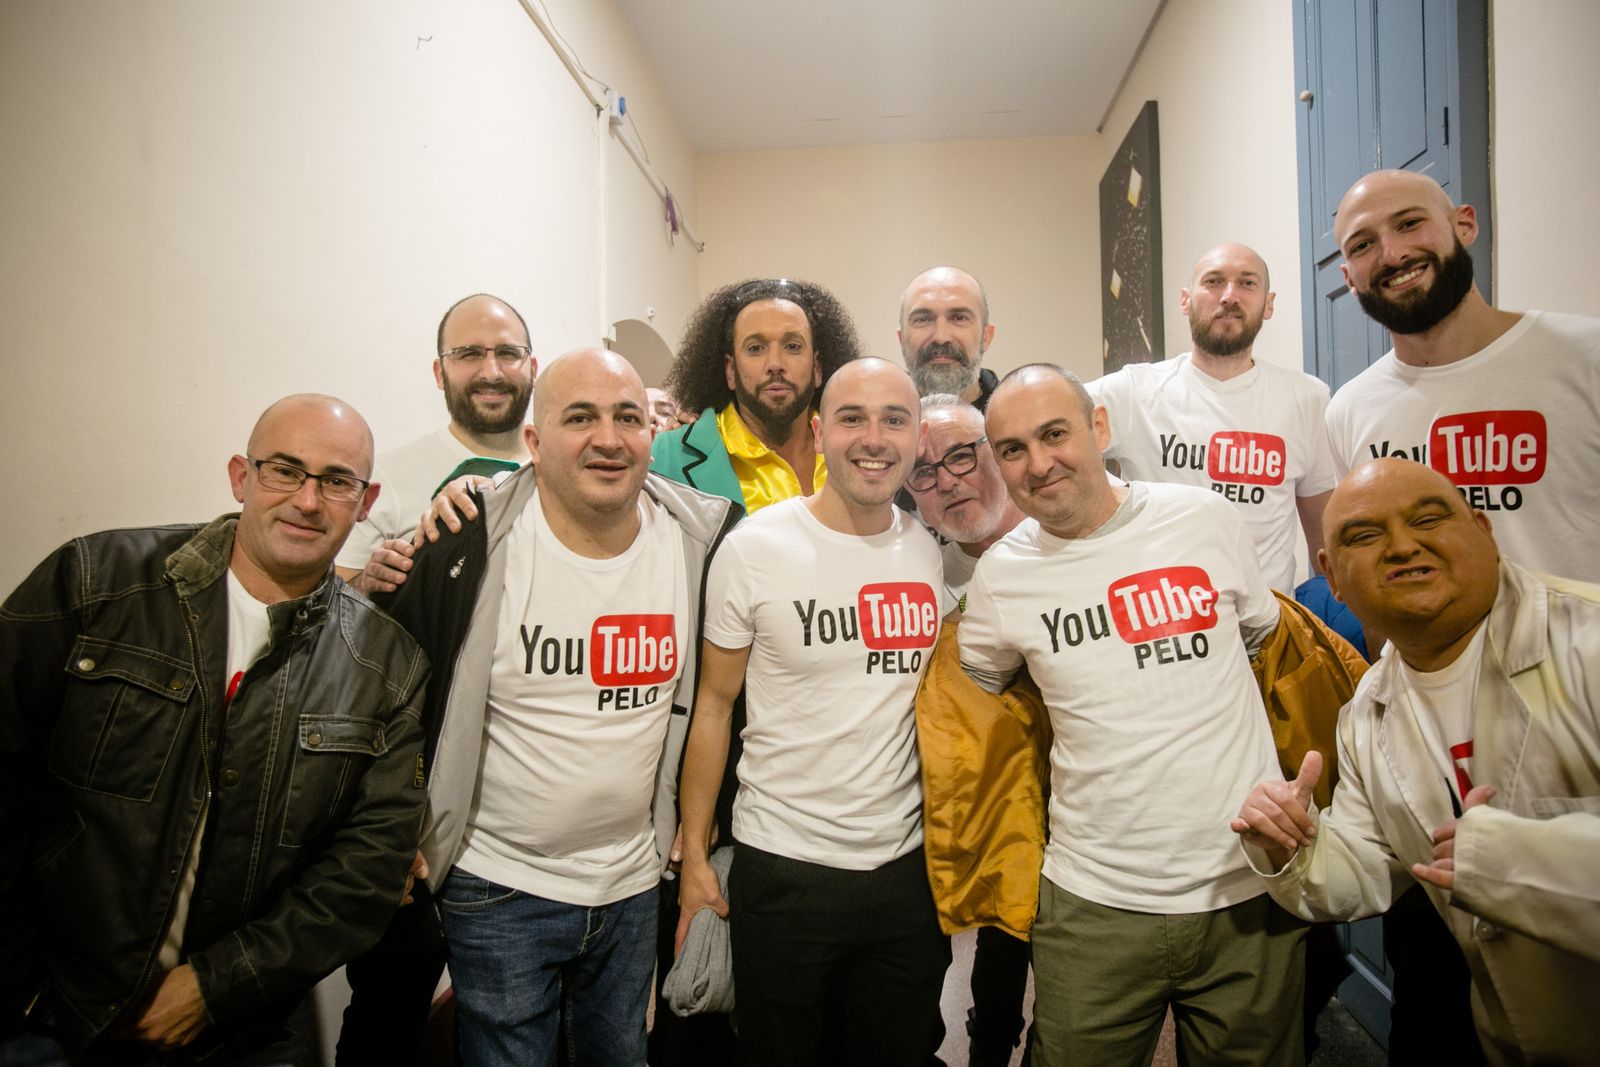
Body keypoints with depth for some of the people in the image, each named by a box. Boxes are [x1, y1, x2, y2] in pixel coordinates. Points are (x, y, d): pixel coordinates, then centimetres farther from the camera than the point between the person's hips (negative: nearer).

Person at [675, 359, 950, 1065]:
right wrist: (694, 856, -5)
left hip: (906, 867, 4)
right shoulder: (755, 546, -11)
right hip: (781, 871, -3)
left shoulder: (935, 551, 0)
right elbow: (713, 703, -5)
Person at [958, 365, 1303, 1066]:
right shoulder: (999, 575, -5)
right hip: (1095, 904, 0)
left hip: (1251, 888, 1)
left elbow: (1266, 635, 12)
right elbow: (975, 689, 11)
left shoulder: (1205, 518, -4)